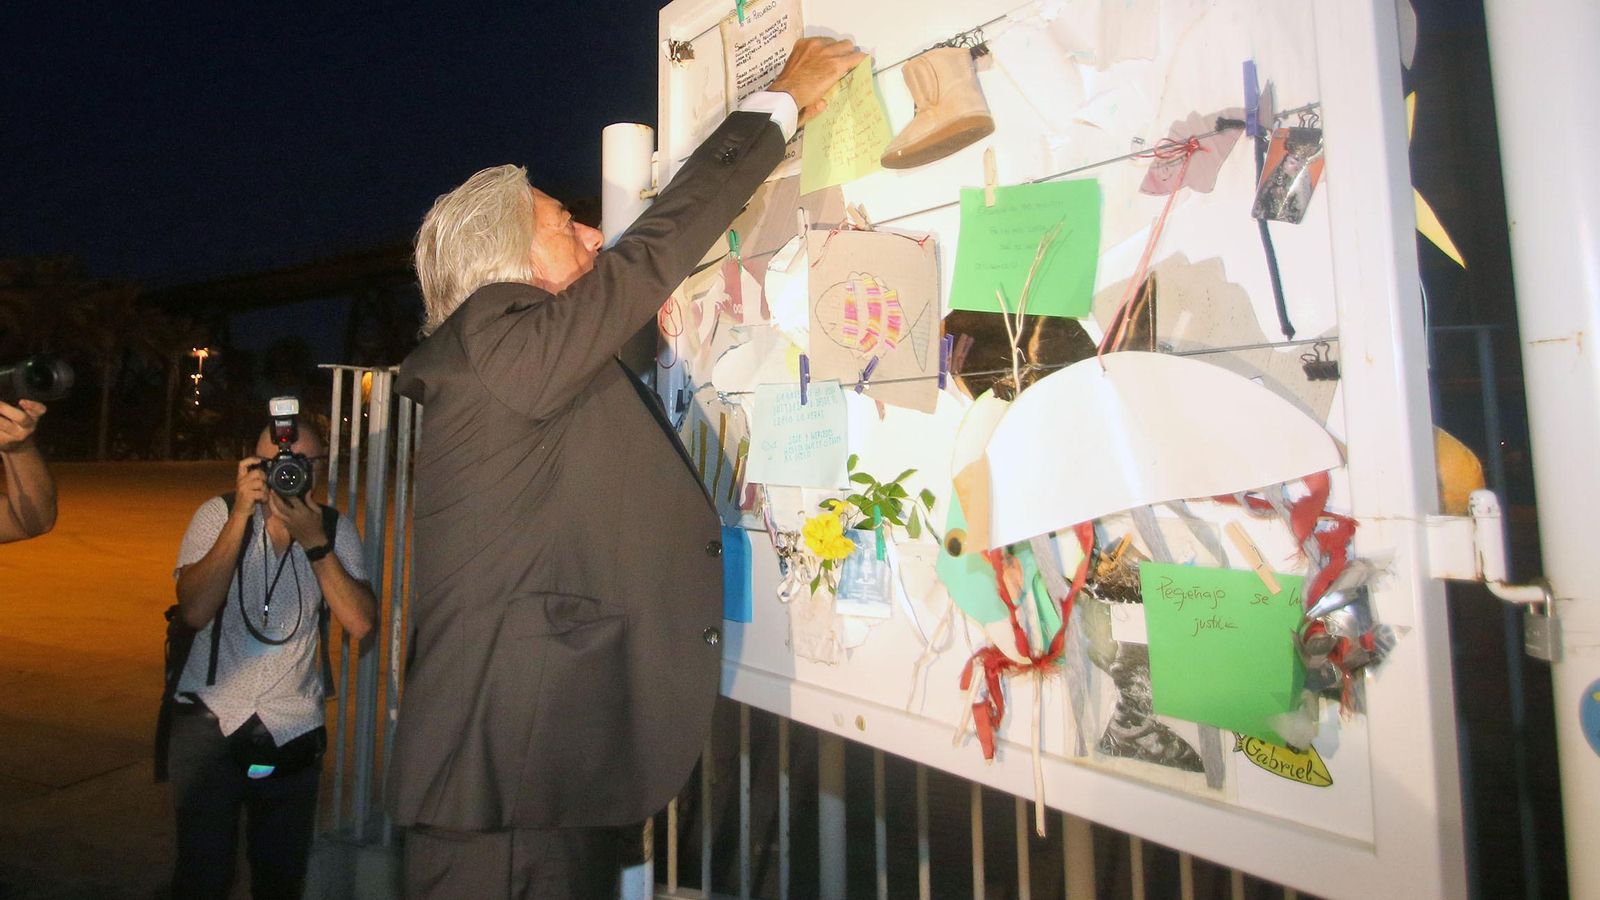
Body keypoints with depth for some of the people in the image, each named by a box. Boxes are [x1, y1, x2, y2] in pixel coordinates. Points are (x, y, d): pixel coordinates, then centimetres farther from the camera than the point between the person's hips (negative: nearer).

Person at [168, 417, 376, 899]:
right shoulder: (218, 514, -4)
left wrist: (314, 542, -20)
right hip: (210, 716, -1)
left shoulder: (337, 531, -2)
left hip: (293, 728, 1)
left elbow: (360, 623, -14)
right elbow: (194, 611, -18)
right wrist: (241, 515, -22)